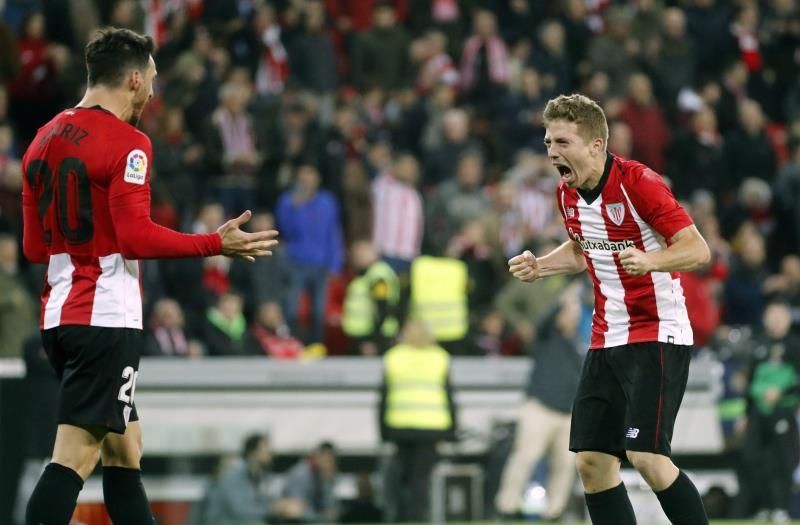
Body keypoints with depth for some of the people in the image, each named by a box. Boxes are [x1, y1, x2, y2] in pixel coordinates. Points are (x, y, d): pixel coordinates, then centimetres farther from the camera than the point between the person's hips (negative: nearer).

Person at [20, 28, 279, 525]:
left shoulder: (45, 140, 12)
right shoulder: (126, 143, -11)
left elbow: (33, 246, 15)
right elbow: (137, 237, -18)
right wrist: (217, 243, -11)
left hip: (60, 316, 9)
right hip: (107, 318, -9)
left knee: (124, 450, 16)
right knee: (75, 457, -11)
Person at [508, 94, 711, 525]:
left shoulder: (638, 182, -17)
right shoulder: (568, 193, 6)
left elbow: (697, 249, -18)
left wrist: (648, 261, -36)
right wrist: (540, 266, 7)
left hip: (658, 335, -8)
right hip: (607, 340, 8)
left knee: (645, 455, -19)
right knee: (592, 462, 1)